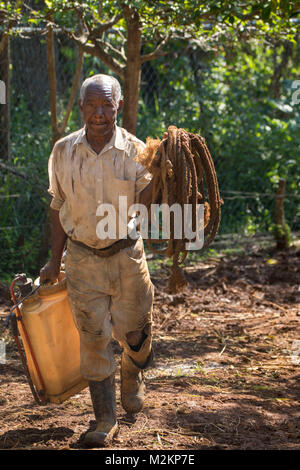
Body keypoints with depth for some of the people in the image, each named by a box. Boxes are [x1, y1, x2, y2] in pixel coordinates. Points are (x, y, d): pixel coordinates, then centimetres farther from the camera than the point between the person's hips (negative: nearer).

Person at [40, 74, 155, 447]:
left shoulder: (135, 151, -9)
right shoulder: (64, 151, -3)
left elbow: (144, 206, -10)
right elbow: (58, 206, 7)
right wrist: (55, 260, 9)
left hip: (126, 254, 0)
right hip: (82, 258, 0)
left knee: (134, 331, 9)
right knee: (93, 337, -1)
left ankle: (132, 377, 45)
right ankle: (105, 420, 9)